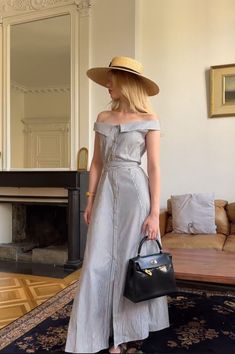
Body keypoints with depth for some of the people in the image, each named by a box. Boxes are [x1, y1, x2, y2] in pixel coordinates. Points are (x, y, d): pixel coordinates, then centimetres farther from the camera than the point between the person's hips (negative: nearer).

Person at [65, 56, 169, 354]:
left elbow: (154, 168, -6)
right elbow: (96, 163, 11)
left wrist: (154, 212, -11)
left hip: (134, 191, -4)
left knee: (132, 259, 5)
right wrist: (90, 200, 7)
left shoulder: (149, 121, -3)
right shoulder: (102, 119, 11)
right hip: (106, 191, 4)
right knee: (98, 261, 3)